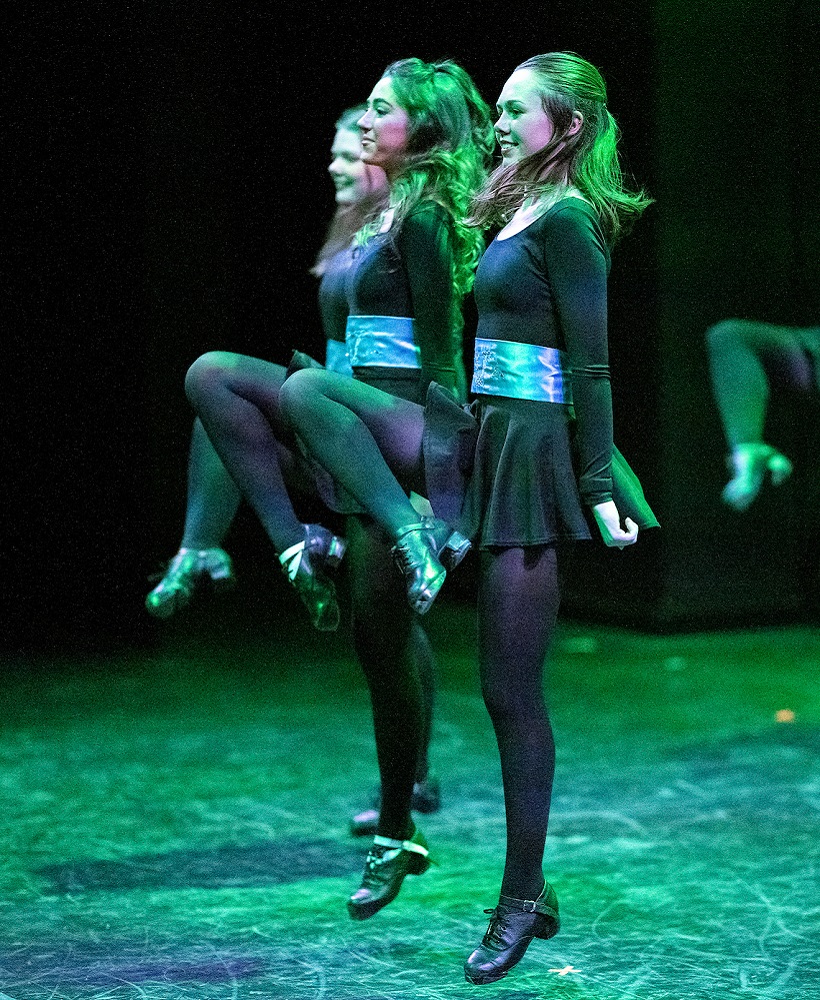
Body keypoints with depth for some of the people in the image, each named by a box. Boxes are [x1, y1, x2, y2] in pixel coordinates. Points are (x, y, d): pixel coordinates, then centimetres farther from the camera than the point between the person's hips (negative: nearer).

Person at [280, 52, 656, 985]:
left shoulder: (568, 221, -12)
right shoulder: (519, 213, 15)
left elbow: (592, 364, -16)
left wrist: (599, 487, -19)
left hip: (530, 450, -9)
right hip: (475, 432, 9)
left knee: (510, 689, -3)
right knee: (307, 388, -3)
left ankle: (525, 897, 8)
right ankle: (413, 540, -12)